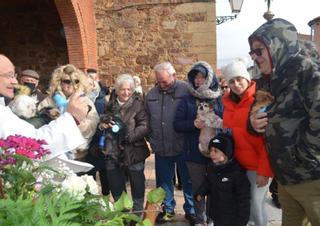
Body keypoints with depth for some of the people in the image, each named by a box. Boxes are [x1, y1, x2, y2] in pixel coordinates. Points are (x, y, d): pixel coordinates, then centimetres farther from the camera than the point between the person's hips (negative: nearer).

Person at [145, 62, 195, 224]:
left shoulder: (186, 90, -10)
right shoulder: (151, 94, 6)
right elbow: (147, 120, 14)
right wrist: (152, 140, 11)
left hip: (183, 148, -4)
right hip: (161, 149, 4)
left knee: (188, 181, 11)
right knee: (163, 181, 17)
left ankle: (191, 210, 30)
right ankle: (167, 209, 36)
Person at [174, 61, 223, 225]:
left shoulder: (219, 98, 3)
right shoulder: (187, 100, 4)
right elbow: (177, 124, 0)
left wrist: (219, 122, -20)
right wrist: (193, 124, -17)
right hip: (194, 152, 1)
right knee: (198, 188, 11)